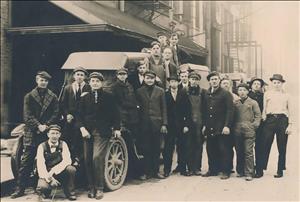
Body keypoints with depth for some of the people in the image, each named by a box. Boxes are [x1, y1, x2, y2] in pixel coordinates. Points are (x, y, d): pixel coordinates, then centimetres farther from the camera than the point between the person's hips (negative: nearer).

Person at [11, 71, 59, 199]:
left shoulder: (53, 97, 9)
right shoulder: (29, 97, 8)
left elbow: (55, 114, 2)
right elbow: (28, 116, -1)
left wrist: (45, 126, -11)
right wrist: (38, 126, -14)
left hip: (47, 133, 1)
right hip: (32, 133, 0)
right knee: (26, 161, 0)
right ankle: (20, 188, 6)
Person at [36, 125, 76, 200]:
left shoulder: (63, 144, -2)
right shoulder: (42, 146, -6)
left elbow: (67, 160, -15)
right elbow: (40, 165, -14)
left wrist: (53, 170, -26)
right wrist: (49, 179, -27)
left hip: (60, 173, 2)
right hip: (46, 174, -2)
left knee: (71, 169, -29)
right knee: (42, 187, -34)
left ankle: (69, 192, -5)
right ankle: (46, 191, 5)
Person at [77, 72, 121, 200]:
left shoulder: (108, 97, 4)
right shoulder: (84, 98, 11)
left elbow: (115, 114, 6)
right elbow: (80, 116, 8)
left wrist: (116, 128, 0)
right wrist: (82, 128, -6)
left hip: (102, 132, -3)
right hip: (88, 132, 3)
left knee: (97, 157, -15)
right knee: (87, 160, 3)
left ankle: (99, 188, -4)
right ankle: (91, 187, 15)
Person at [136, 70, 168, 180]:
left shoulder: (160, 91, 6)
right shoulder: (139, 91, 6)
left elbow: (164, 108, 5)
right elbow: (137, 108, 5)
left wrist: (164, 124, -2)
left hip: (157, 123, 0)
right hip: (144, 124, 0)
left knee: (156, 149, 5)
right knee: (146, 149, 3)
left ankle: (156, 171, 14)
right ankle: (147, 172, 11)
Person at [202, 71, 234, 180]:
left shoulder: (226, 94, -3)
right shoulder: (207, 95, 13)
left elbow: (230, 110, -8)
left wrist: (227, 126, -15)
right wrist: (204, 125, 11)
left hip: (221, 128, -5)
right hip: (210, 128, 5)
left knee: (223, 150, -1)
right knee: (210, 149, 8)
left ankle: (226, 171, 7)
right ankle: (212, 169, 20)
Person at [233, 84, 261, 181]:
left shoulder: (253, 102, 7)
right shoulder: (235, 103, 14)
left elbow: (258, 115, 5)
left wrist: (254, 125, -5)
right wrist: (233, 127, 7)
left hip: (249, 130, -3)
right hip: (237, 131, 3)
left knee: (248, 152, -7)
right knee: (239, 152, 7)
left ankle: (249, 173, -3)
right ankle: (240, 171, 18)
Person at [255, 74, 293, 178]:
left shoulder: (286, 95, 12)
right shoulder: (267, 94, 11)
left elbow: (289, 111, 10)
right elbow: (264, 109, 11)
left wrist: (290, 125, 2)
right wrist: (263, 120, 0)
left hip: (282, 120, 0)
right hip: (270, 119, 0)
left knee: (282, 147, 3)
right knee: (265, 145, -4)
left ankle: (280, 170, 13)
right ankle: (260, 170, 1)